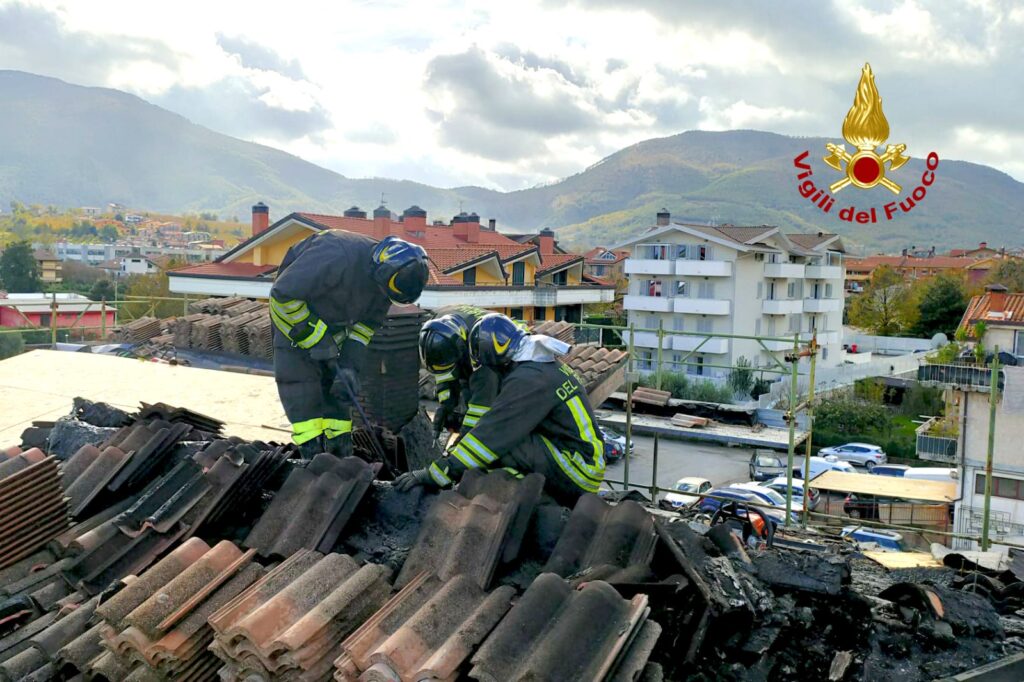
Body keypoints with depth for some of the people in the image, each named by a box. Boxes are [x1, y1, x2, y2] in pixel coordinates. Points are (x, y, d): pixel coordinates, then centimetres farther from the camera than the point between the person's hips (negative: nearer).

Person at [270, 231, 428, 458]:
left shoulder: (384, 277, -16)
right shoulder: (336, 258, -38)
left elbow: (367, 325, -3)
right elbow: (282, 294, -31)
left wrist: (349, 365, -12)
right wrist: (314, 337, -27)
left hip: (335, 326, 6)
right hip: (295, 317, -6)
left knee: (338, 386, 5)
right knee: (299, 381, -13)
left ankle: (340, 460, 13)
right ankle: (311, 456, -8)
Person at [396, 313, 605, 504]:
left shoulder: (528, 379, -19)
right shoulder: (541, 362, 12)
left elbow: (491, 434, -23)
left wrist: (435, 474, -20)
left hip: (577, 469, -10)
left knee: (499, 443, -22)